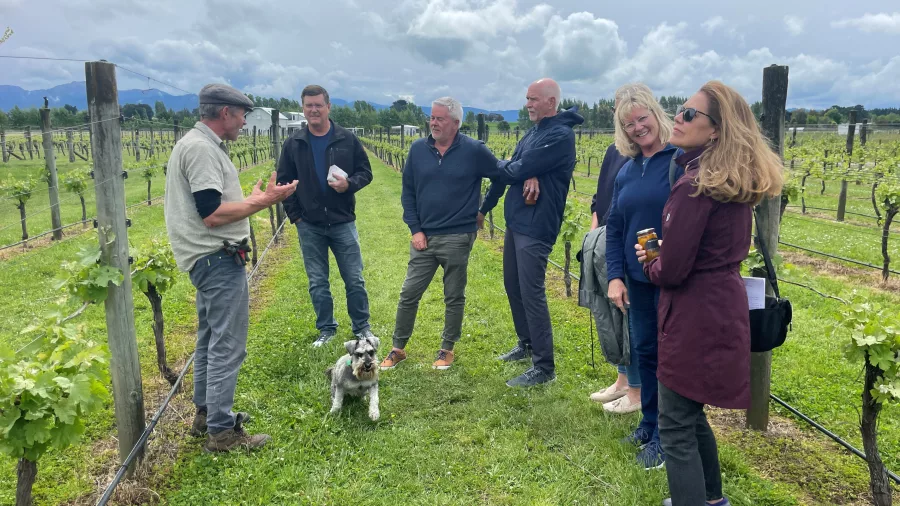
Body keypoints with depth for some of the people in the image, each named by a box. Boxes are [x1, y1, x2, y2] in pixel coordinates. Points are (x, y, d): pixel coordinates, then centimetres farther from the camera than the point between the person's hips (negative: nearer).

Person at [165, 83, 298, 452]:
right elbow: (212, 214, -23)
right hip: (219, 260, -11)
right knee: (227, 346, -4)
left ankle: (205, 413, 32)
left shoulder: (200, 145, 15)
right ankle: (222, 431, 5)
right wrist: (264, 202, -17)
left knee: (211, 340, 19)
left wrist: (252, 199, 19)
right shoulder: (201, 148, -18)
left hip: (212, 259, 11)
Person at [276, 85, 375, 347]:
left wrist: (349, 184, -18)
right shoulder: (293, 143, 2)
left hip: (343, 223, -1)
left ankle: (362, 327, 22)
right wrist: (294, 215, 1)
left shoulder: (347, 139, -1)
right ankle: (326, 329, 24)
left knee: (355, 279, 6)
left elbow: (365, 172, 3)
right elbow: (284, 181, 8)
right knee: (317, 283, 9)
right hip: (309, 226, 1)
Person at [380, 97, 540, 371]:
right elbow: (408, 192, 7)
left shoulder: (474, 150, -6)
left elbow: (503, 172, 2)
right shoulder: (418, 149, 3)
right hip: (423, 237, 3)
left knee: (454, 297, 10)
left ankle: (447, 349, 27)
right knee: (409, 294, 7)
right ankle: (398, 348, 23)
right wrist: (415, 229, 0)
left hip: (458, 238, -2)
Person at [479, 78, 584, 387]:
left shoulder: (561, 135, -14)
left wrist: (499, 165, 1)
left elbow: (521, 168, -20)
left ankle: (544, 367, 4)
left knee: (531, 292, -6)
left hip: (536, 226, -9)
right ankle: (526, 344, 36)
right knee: (512, 285, 17)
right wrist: (483, 209, 11)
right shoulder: (532, 133, 15)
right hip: (515, 222, 9)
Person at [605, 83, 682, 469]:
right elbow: (614, 228, 10)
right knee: (644, 350, 16)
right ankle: (649, 423, 34)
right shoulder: (626, 171, 9)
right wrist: (614, 275, 2)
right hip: (637, 279, 6)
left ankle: (664, 436, 21)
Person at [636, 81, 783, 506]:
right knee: (691, 414, 24)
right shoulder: (739, 184, 7)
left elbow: (671, 271, -21)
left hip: (695, 316, -9)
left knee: (675, 426, 2)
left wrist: (649, 264, 1)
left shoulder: (695, 186, -21)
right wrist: (667, 251, 6)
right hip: (723, 308, 9)